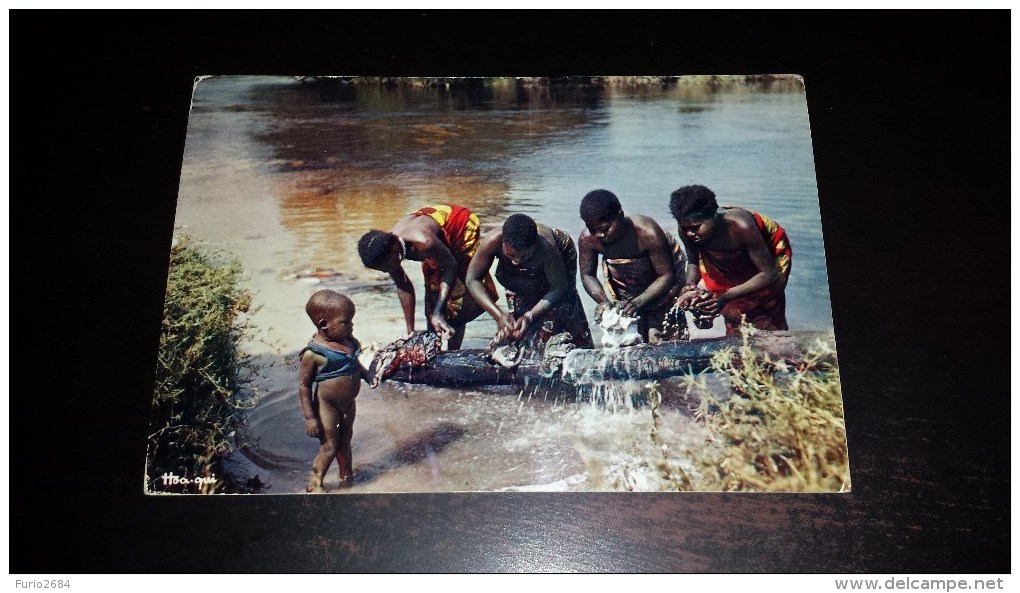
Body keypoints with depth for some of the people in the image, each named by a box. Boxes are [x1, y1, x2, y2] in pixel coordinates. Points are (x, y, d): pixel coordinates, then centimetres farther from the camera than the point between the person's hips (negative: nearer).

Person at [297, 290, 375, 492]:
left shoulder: (348, 340, -5)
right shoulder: (313, 353, -26)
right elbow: (304, 386, -19)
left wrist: (366, 375, 0)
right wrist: (309, 417, -19)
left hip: (348, 403, 7)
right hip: (327, 406, -7)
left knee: (345, 440, 24)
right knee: (329, 446, 6)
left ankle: (346, 474, 45)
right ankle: (314, 484, 26)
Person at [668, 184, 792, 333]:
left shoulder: (741, 225, -41)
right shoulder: (686, 228, -27)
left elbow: (769, 274, -34)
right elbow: (693, 262, -8)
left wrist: (726, 296, -45)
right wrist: (691, 287, -30)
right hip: (732, 262, 4)